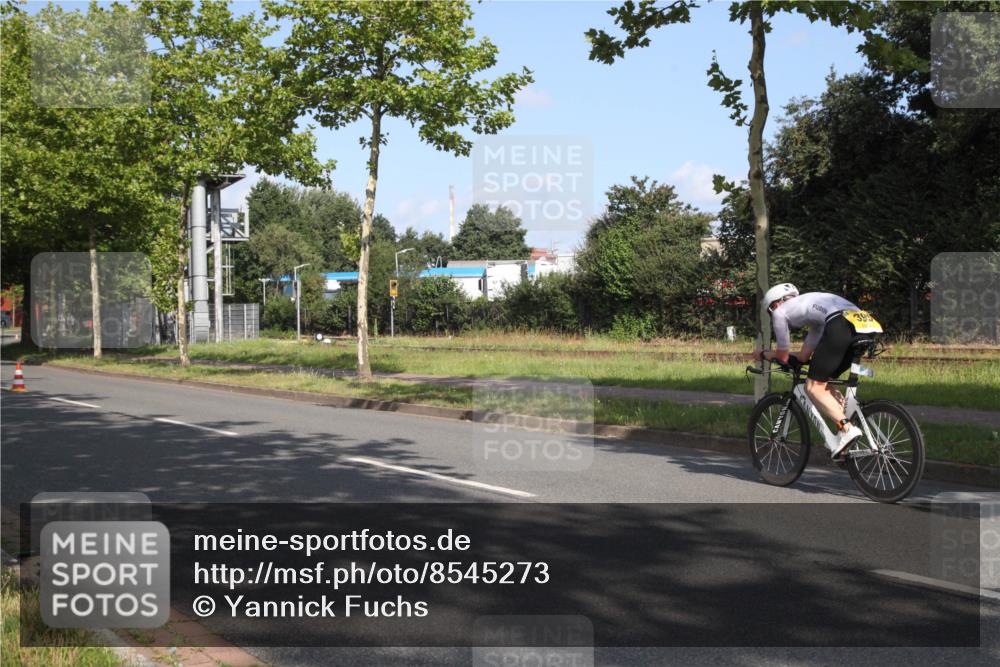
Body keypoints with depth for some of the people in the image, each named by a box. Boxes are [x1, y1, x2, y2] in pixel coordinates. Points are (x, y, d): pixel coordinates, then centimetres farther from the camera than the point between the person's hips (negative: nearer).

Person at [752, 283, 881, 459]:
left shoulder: (780, 311, 18)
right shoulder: (808, 303, 38)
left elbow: (783, 357, 22)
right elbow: (803, 356, 37)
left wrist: (763, 354, 41)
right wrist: (770, 354, 48)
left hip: (841, 324, -8)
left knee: (813, 387, 0)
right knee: (824, 383, 21)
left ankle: (847, 429, -15)